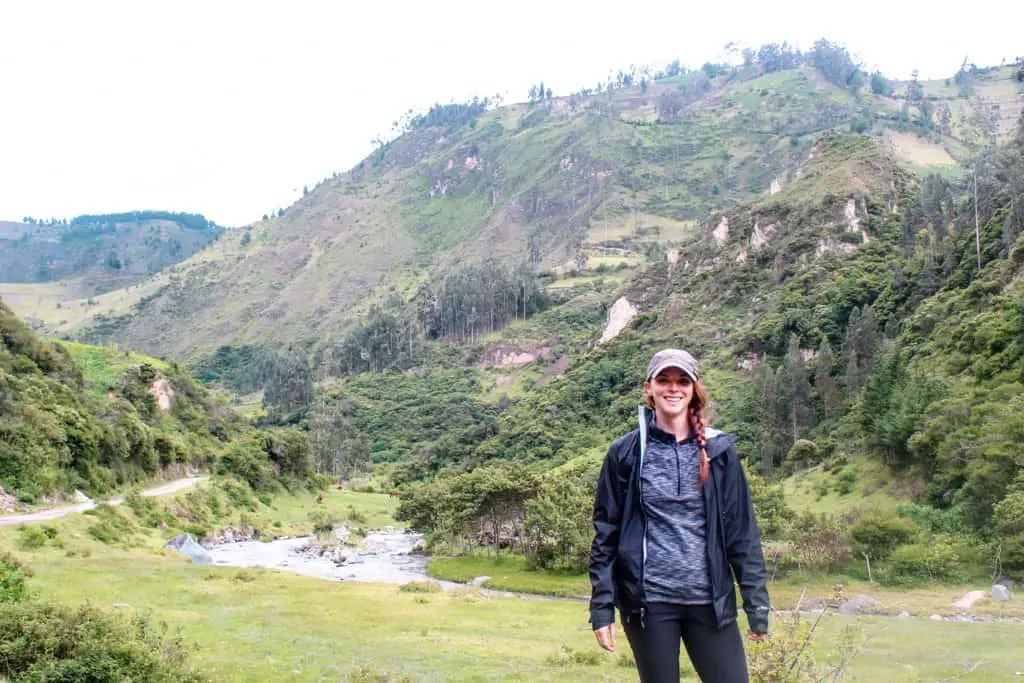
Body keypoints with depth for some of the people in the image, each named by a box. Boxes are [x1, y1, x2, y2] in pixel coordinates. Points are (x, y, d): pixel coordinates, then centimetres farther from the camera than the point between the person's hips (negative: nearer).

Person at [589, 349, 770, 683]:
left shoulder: (718, 450, 4)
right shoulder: (626, 453, 1)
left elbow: (742, 530, 5)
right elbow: (606, 532, 3)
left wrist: (757, 603, 1)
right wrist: (601, 606, -2)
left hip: (711, 602, 1)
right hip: (649, 602, -1)